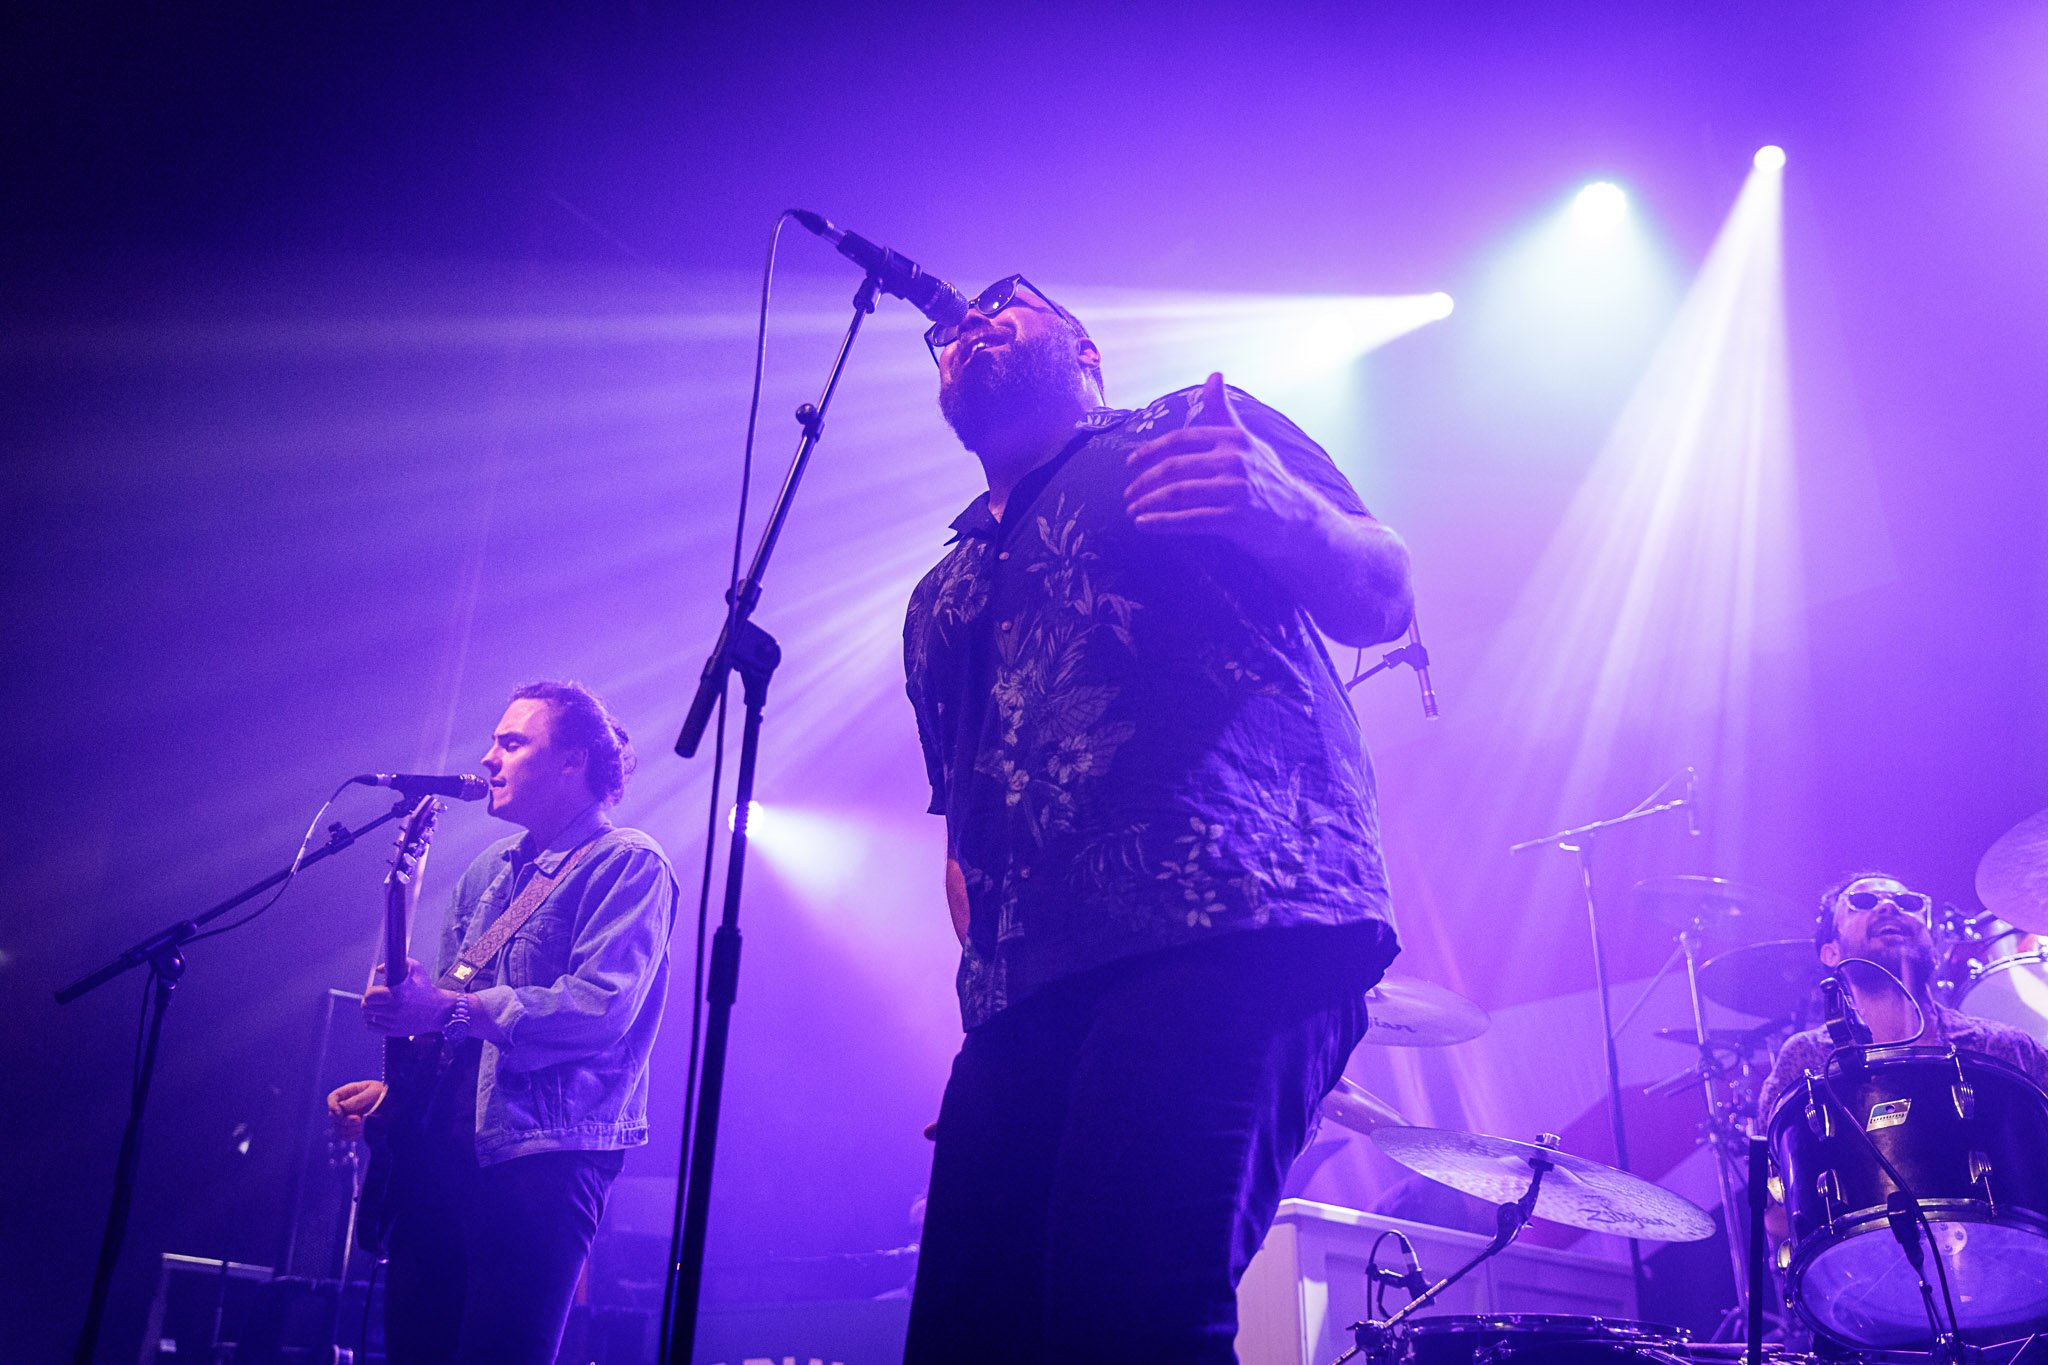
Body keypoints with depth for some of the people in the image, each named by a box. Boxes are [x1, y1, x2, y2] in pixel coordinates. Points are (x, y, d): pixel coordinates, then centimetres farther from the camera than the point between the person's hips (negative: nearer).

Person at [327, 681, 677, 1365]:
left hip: (542, 1156, -8)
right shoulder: (490, 869, 20)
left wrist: (451, 1008, -20)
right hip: (440, 1146, 8)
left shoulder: (627, 864, -7)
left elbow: (601, 1008, -19)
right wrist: (396, 1086, 9)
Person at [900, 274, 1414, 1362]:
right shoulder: (939, 604, 29)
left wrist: (1275, 506, -15)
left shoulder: (1194, 428, 16)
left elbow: (1380, 599, 7)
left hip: (1236, 934, -5)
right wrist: (983, 985, 11)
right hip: (1025, 989, 6)